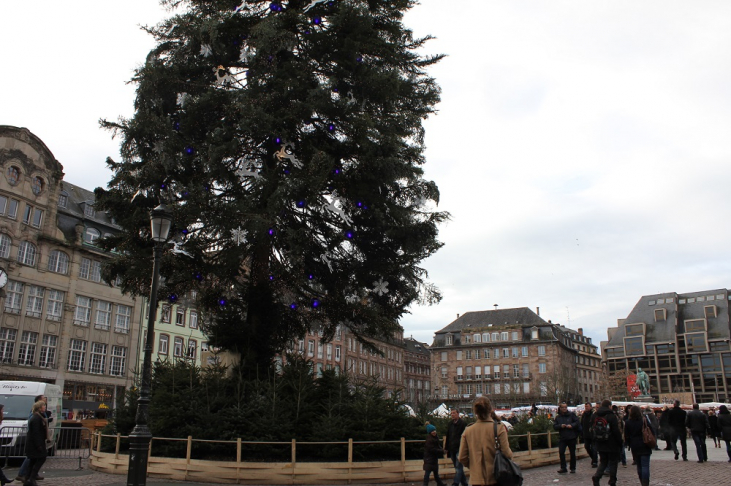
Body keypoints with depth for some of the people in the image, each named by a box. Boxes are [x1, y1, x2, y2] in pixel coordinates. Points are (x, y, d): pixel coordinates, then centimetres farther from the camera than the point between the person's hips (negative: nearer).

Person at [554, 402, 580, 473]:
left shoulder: (571, 415, 0)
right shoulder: (558, 417, 7)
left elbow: (577, 422, -2)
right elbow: (554, 426, 4)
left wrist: (572, 425, -18)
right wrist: (560, 426, -14)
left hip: (571, 437, -1)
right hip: (562, 438, 2)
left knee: (572, 453, 8)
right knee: (561, 452, -9)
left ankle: (573, 468, 22)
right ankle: (563, 468, -2)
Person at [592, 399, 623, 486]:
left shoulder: (595, 416, 5)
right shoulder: (611, 416, -13)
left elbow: (592, 430, 11)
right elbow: (616, 431, -14)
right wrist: (620, 442, -4)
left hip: (600, 445, 5)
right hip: (612, 444, -5)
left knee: (603, 462, 14)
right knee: (613, 462, 8)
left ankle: (596, 477, -8)